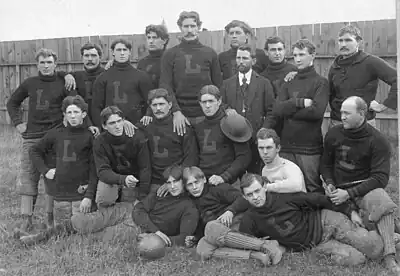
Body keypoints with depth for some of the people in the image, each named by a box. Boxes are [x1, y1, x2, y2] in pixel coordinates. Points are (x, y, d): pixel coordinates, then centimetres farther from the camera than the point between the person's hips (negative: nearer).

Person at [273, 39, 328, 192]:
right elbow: (277, 110, 1)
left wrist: (289, 109, -5)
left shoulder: (320, 82, 1)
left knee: (314, 190, 2)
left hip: (310, 147, -4)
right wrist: (300, 102, -11)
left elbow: (316, 111, -14)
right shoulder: (289, 83, 15)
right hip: (286, 146, 4)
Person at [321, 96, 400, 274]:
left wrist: (349, 193, -21)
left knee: (381, 200, -37)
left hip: (365, 187, -4)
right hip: (339, 189, 4)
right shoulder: (333, 134, 4)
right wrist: (330, 184, -3)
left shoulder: (378, 141, -8)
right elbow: (326, 164, 18)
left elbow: (381, 178, -12)